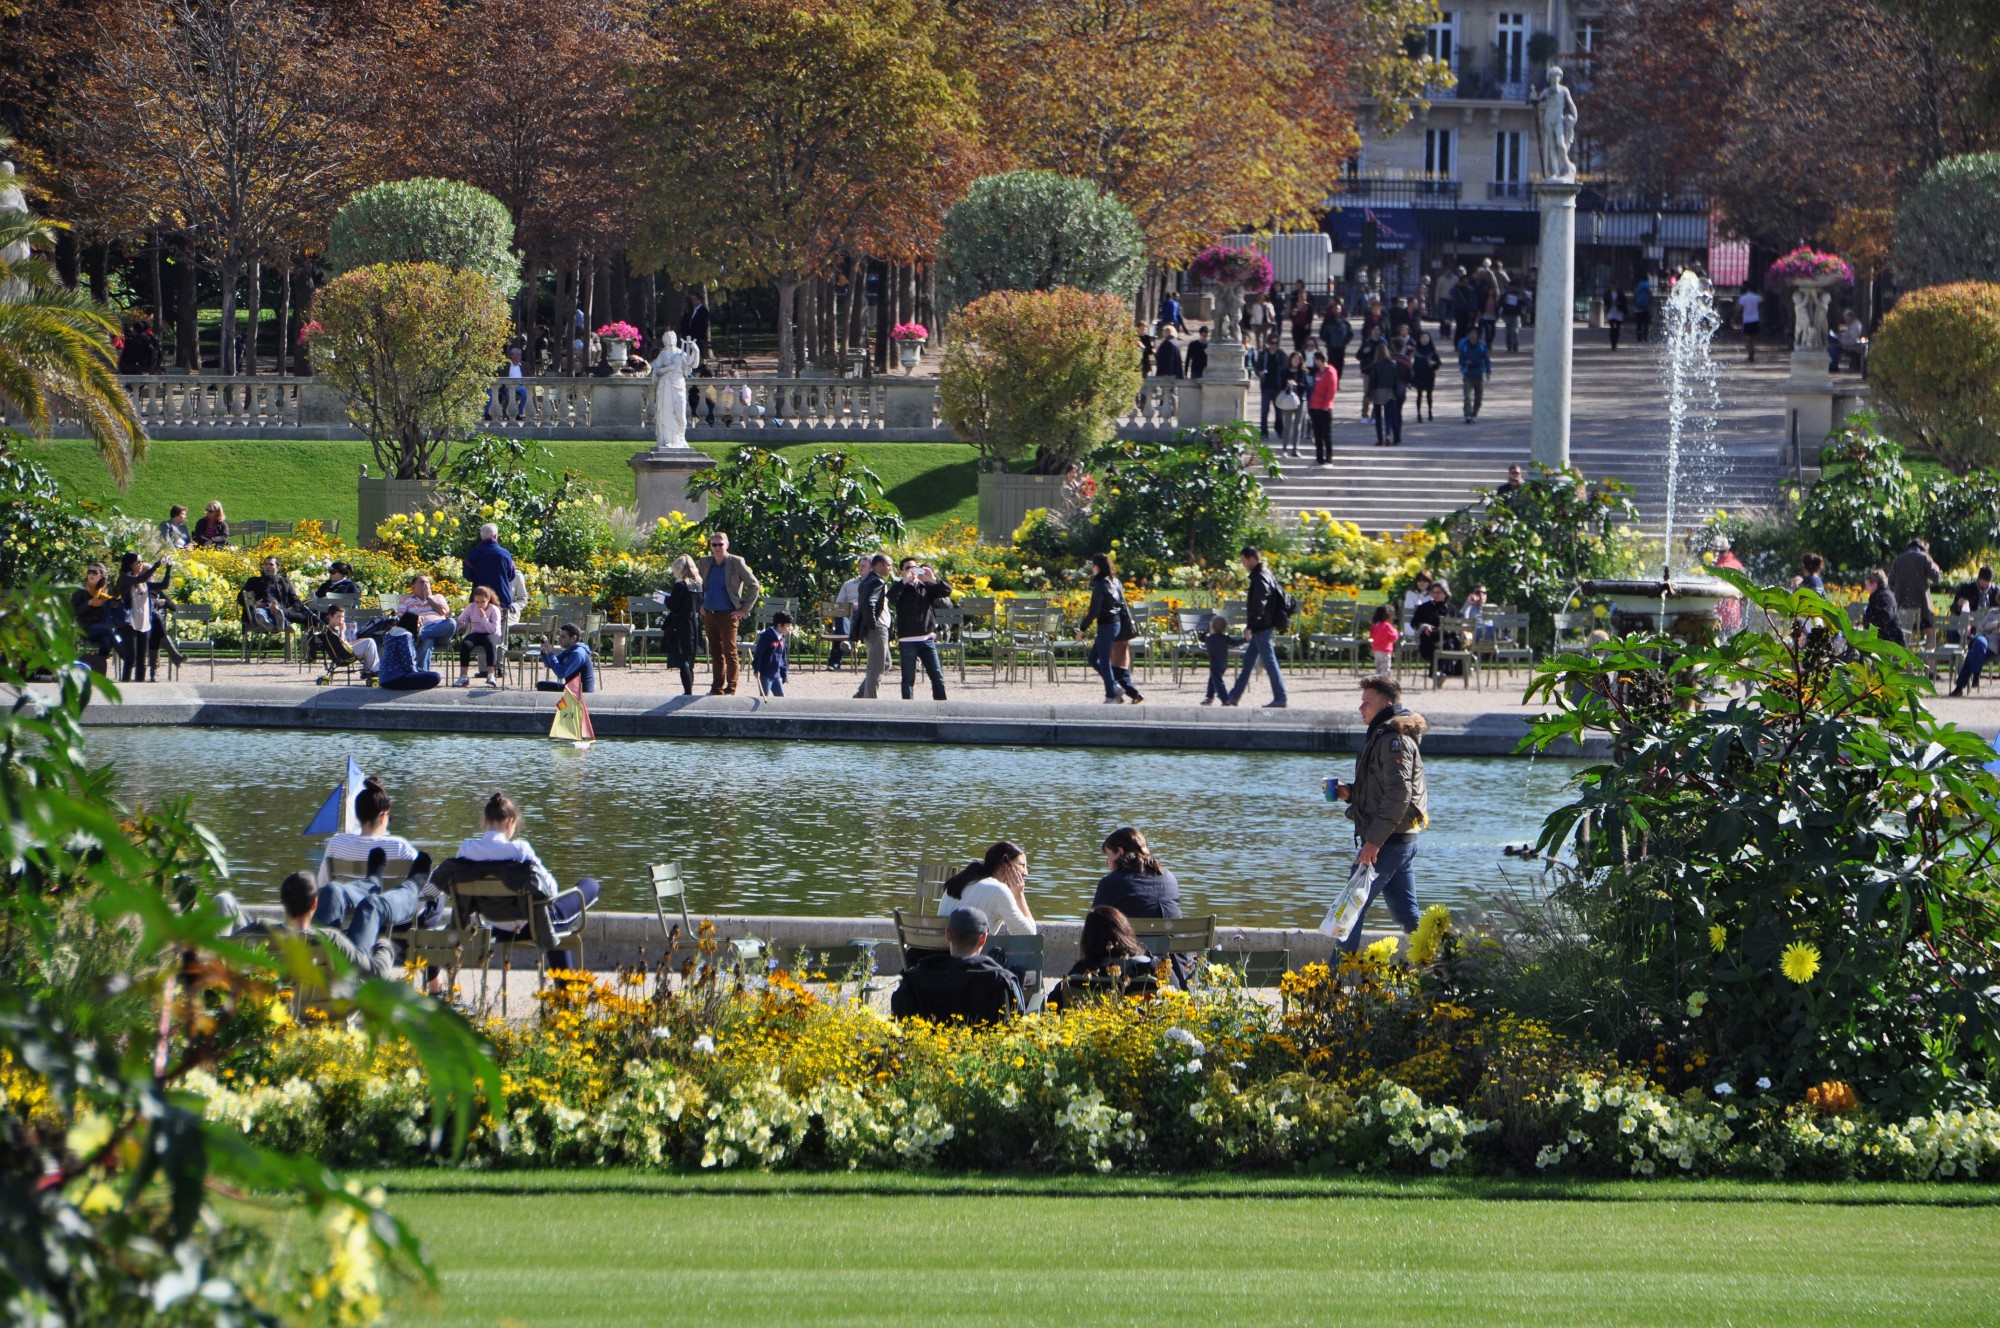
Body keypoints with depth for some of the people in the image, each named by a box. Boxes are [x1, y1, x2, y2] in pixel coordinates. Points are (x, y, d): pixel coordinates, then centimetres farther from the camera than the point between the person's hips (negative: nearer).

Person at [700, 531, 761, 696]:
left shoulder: (736, 563, -6)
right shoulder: (706, 563, 9)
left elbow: (754, 586, -4)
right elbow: (700, 585, 26)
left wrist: (744, 609, -6)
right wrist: (701, 605, 14)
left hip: (728, 614, -5)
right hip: (710, 614, 5)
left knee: (729, 652, -4)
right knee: (715, 653, 9)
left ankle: (731, 689, 0)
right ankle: (717, 688, 14)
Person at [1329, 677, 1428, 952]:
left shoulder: (1394, 740, -14)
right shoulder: (1381, 736, 19)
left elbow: (1398, 794, -23)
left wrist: (1373, 841, -24)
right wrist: (1350, 793, 9)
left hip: (1388, 843, -10)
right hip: (1404, 841, 10)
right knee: (1406, 913, 10)